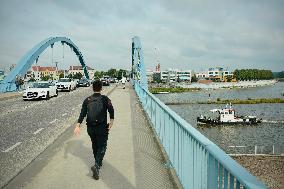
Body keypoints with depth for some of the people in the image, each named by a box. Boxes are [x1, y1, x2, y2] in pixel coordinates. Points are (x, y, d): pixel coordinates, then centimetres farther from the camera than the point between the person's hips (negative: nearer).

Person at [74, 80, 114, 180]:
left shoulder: (87, 100, 2)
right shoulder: (105, 99, -6)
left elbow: (82, 113, -5)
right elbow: (111, 110, -19)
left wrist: (78, 126, -8)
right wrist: (111, 121, -20)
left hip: (90, 128, 4)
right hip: (102, 127, -4)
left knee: (94, 145, 22)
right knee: (102, 146, 4)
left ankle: (98, 163, 37)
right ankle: (96, 166, -15)